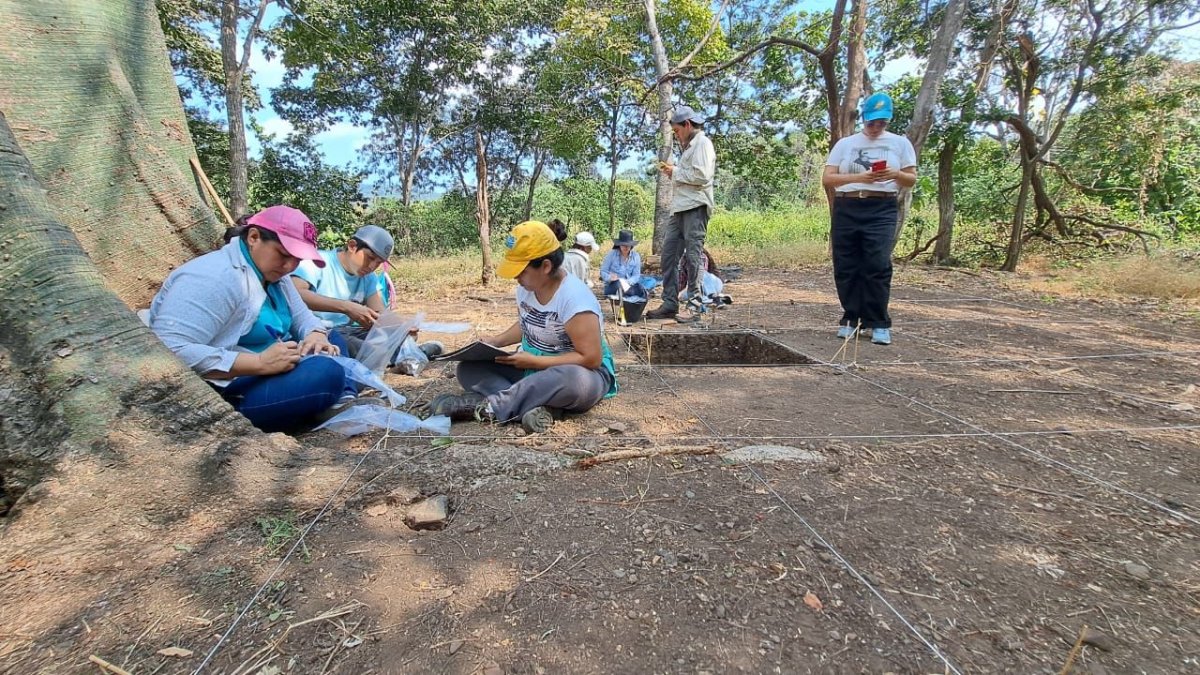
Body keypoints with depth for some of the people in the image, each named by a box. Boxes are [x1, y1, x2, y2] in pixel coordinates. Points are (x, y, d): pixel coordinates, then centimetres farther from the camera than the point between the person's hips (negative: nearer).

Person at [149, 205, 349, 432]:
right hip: (225, 395, -10)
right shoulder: (214, 278, -22)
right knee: (328, 373, -29)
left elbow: (301, 317, 11)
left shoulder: (272, 275, 8)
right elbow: (169, 352, -31)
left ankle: (346, 400, -9)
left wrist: (317, 335, -13)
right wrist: (261, 363, -32)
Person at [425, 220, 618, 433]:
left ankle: (489, 406, -29)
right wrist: (496, 341, -1)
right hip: (532, 367, 7)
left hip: (577, 373, -7)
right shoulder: (526, 287, -2)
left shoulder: (575, 298, -24)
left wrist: (535, 361, -24)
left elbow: (591, 359, -26)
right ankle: (537, 405, -29)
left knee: (575, 380, -43)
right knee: (468, 368, -8)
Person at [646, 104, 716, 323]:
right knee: (669, 255, 5)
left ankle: (695, 308, -6)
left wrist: (676, 172, -6)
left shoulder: (702, 143, -3)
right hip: (680, 208, 10)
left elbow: (701, 175, -16)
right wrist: (673, 172, 14)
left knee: (692, 257, -9)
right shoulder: (689, 146, 27)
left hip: (695, 208, -10)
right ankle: (670, 305, 9)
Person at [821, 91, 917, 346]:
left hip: (881, 210, -1)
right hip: (846, 209, 2)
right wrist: (858, 177, -11)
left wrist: (895, 174, -10)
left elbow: (912, 179, 12)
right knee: (846, 267, 1)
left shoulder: (900, 143, 13)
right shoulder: (845, 144, 12)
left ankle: (879, 324, -4)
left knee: (878, 266, -11)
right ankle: (851, 319, 12)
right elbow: (827, 179, 4)